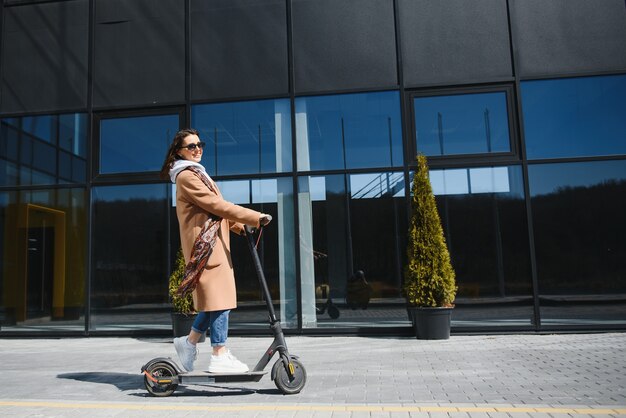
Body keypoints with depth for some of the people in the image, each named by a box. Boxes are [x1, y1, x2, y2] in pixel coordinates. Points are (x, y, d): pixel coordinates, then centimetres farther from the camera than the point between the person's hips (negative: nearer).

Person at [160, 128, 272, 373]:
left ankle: (189, 341, 23)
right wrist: (255, 217, -16)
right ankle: (219, 357, -1)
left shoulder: (196, 174, 23)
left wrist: (239, 226, 11)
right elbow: (217, 205, -17)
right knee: (219, 298, -8)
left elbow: (214, 207, 22)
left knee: (215, 298, 11)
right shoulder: (187, 176, -9)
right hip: (205, 243, -10)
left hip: (213, 242, 10)